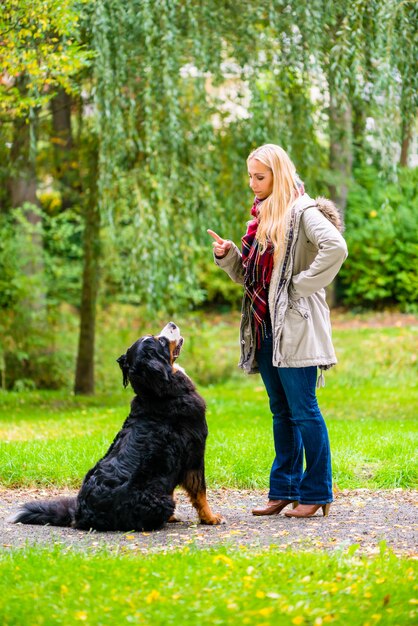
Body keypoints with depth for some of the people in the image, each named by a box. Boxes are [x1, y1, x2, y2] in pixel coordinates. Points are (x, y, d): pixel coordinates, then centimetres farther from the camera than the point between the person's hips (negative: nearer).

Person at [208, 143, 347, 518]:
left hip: (295, 327, -9)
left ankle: (317, 493, 3)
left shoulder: (302, 212, -10)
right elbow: (249, 275, 22)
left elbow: (336, 248, -27)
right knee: (281, 413, 13)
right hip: (265, 327, 9)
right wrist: (227, 256, 4)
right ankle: (284, 490, 19)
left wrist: (302, 284, -20)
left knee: (303, 411, -4)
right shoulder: (262, 215, 17)